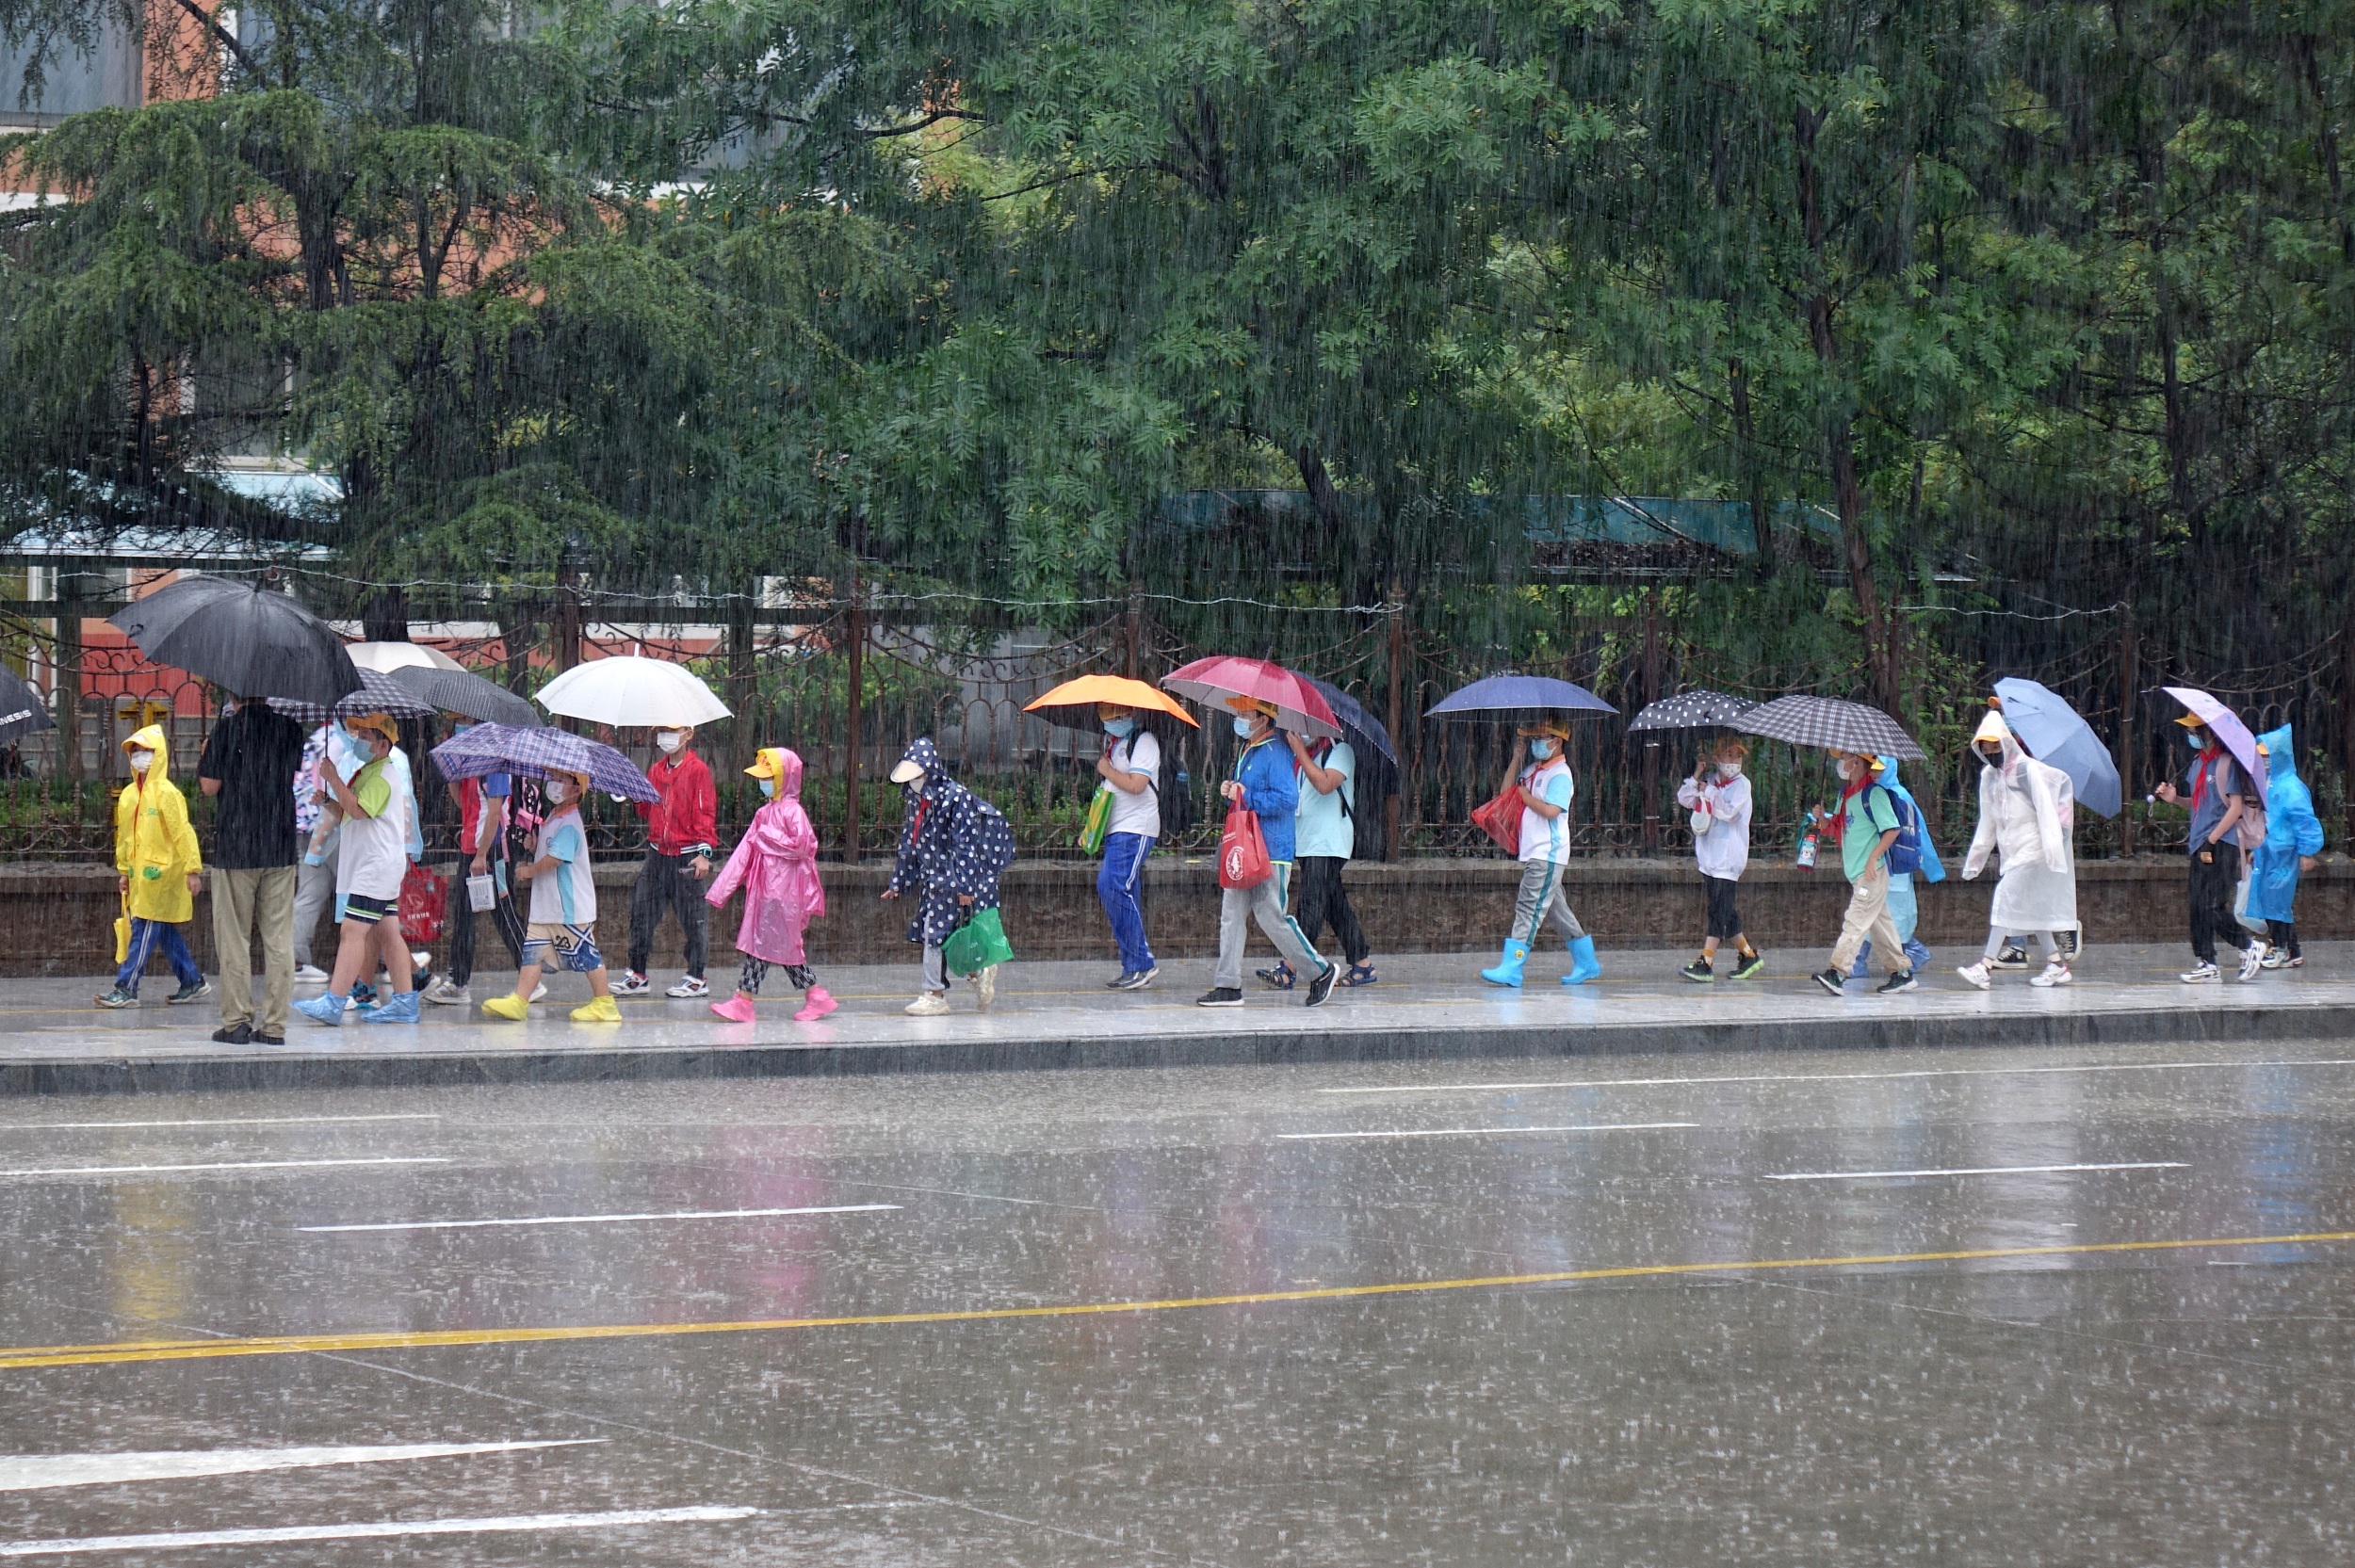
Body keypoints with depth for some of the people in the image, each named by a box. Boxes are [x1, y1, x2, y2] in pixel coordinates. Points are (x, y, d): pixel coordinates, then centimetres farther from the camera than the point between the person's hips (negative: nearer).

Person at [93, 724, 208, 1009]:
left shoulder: (166, 793, -12)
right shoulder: (128, 795, 11)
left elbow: (183, 833, -14)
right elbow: (124, 836, 19)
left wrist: (193, 869, -17)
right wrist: (123, 871, 20)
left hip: (160, 873, -8)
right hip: (139, 874, 8)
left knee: (144, 931, -7)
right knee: (166, 933, 12)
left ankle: (126, 989, -8)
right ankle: (193, 983, 20)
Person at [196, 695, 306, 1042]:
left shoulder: (228, 728, -9)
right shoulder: (289, 728, 4)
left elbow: (210, 785, -7)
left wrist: (203, 757, 11)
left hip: (234, 847, -4)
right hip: (281, 845, 4)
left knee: (234, 938, 3)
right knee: (279, 939, 5)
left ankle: (236, 1022, 2)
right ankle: (274, 1024, 4)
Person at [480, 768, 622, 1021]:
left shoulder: (569, 824, -16)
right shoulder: (552, 819, 15)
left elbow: (555, 858, -24)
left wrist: (529, 871, -11)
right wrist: (532, 844, 2)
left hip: (570, 905, -9)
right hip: (546, 904, 9)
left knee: (585, 953, -2)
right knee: (533, 950, 2)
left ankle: (605, 1005, 6)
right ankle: (518, 1002, -3)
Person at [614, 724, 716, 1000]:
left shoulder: (697, 769, -5)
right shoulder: (656, 770, 15)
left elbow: (705, 812, -9)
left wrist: (704, 852, -16)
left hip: (687, 856, -6)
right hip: (657, 853, 7)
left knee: (692, 918, -1)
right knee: (642, 912, 5)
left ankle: (697, 979, 6)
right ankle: (638, 976, 12)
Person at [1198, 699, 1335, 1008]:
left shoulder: (1274, 754, -14)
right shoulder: (1245, 751, 17)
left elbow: (1287, 798, -24)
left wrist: (1245, 796, -18)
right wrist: (1230, 792, 7)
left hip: (1271, 852, -10)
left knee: (1271, 917, -6)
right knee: (1231, 914, 4)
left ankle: (1321, 972, 9)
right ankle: (1227, 985, 6)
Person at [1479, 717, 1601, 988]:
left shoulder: (1560, 774, -11)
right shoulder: (1534, 770, 16)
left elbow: (1551, 810, -23)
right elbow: (1508, 790, 14)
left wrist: (1524, 794, -10)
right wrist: (1517, 758, 10)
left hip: (1547, 855, -10)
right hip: (1533, 853, 10)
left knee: (1529, 907, -13)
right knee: (1557, 908, 13)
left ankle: (1511, 968, -17)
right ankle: (1586, 963, 21)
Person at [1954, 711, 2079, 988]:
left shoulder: (2027, 770, -11)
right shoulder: (1989, 776, 11)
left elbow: (2045, 809, -14)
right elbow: (1987, 822, 17)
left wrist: (2052, 844, -20)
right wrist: (1975, 859, 16)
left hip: (2031, 848, -8)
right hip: (2010, 850, 8)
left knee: (2006, 900, -13)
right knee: (2033, 907, 8)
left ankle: (1986, 967, -18)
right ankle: (2058, 965, 14)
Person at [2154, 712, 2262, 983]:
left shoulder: (2226, 763, -11)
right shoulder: (2198, 762, 15)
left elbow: (2236, 807, -15)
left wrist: (2212, 839, -15)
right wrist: (2175, 798, 5)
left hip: (2221, 845, -9)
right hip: (2201, 846, 9)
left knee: (2214, 907, -10)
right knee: (2199, 907, 6)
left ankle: (2250, 947, 6)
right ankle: (2206, 964, 9)